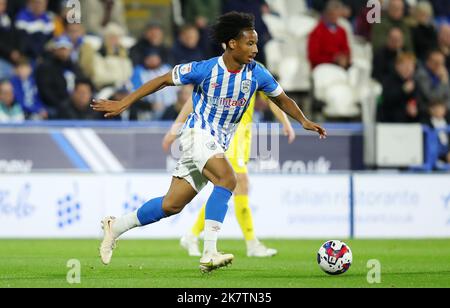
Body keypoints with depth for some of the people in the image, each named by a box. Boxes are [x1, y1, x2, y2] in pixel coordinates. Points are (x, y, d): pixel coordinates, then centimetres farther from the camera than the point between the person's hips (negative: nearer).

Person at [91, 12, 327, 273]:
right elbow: (163, 81, -5)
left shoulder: (256, 74, -3)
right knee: (228, 179, -30)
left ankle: (115, 227, 25)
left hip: (218, 146, 6)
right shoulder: (205, 69, -15)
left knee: (172, 205, 8)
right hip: (198, 134, -6)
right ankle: (210, 254, -33)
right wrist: (123, 104, -5)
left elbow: (282, 99, 12)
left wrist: (304, 121, -5)